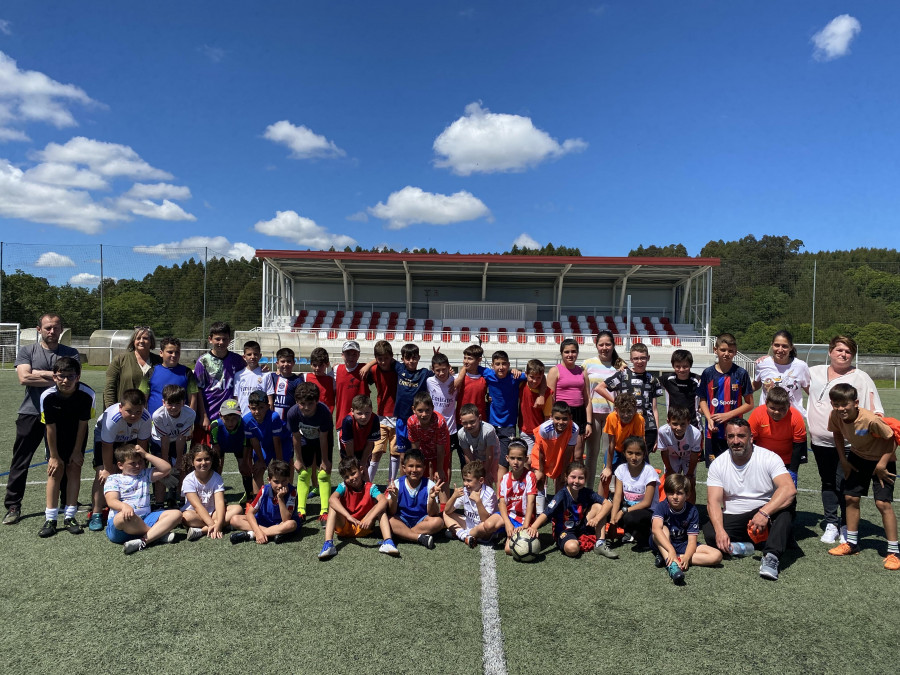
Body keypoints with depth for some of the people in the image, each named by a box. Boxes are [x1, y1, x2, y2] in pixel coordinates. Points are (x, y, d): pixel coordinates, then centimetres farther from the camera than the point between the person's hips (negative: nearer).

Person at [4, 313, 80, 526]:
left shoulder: (70, 353, 5)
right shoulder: (27, 351, 4)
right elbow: (24, 378, -11)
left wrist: (39, 373, -10)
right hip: (31, 414, 0)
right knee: (20, 462, 5)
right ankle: (13, 506, 17)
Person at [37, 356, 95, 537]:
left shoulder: (87, 394, -30)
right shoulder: (48, 396, -29)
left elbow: (82, 424, -18)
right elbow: (50, 427, -19)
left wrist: (77, 451, -11)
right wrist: (54, 456, -12)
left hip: (76, 435, 0)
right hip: (56, 436, 0)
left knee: (74, 469, -2)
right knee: (55, 471, -4)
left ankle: (69, 517, 6)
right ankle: (50, 519, 2)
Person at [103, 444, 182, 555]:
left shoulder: (145, 475, 22)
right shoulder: (113, 479, 7)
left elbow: (166, 468, 8)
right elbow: (111, 501, -11)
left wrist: (146, 455, 7)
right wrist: (124, 506, -34)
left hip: (145, 519, 5)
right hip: (118, 526, -4)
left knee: (176, 514, -17)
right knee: (124, 516, -42)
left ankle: (143, 541, -36)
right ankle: (159, 533, -24)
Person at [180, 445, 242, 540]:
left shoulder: (217, 478, -8)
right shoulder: (188, 480, -14)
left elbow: (219, 502, -20)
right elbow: (197, 505, -23)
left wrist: (218, 523, -38)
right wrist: (212, 524, -34)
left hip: (213, 513, 3)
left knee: (237, 509, -23)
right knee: (187, 516, -37)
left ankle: (201, 530, -31)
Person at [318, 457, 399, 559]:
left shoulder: (369, 487, -9)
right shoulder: (343, 487, -9)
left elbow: (383, 500, -28)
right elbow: (332, 499, -31)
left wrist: (370, 518, -43)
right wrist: (349, 516, -44)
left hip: (363, 528, 0)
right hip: (344, 527, 0)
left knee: (380, 507, -20)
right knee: (333, 506, -23)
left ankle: (387, 543, -36)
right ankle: (328, 544, -36)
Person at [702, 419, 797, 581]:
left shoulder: (769, 457, -8)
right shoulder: (718, 464, -1)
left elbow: (789, 489, -23)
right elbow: (713, 501, -8)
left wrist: (764, 513, -36)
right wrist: (720, 530, -26)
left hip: (767, 515, -1)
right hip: (733, 519, 1)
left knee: (788, 503, -32)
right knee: (710, 533, -28)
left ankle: (771, 556, -38)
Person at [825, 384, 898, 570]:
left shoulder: (871, 420, -35)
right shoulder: (835, 416, -19)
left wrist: (881, 464, -22)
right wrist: (843, 459, -1)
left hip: (882, 460, -6)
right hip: (858, 457, 6)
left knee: (883, 503, -12)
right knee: (850, 497, 7)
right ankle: (852, 543, 22)